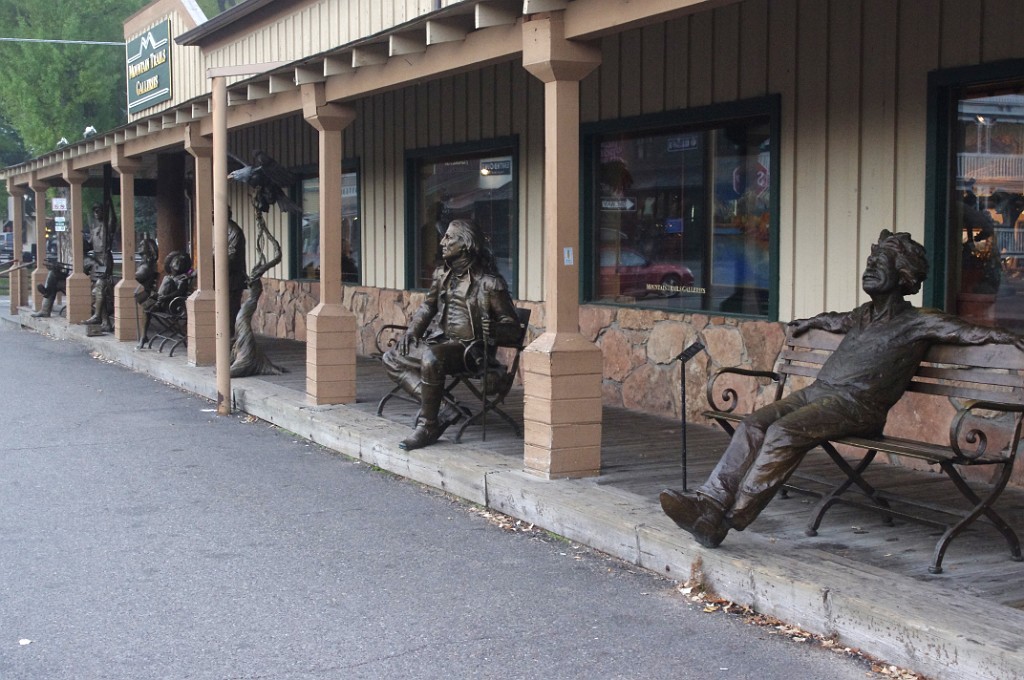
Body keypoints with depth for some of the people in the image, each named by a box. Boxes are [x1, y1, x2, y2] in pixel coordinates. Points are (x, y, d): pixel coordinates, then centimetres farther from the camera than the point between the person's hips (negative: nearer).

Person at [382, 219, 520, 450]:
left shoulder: (488, 283, -11)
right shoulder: (442, 274, 10)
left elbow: (512, 328, -8)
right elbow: (427, 307, 24)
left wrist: (493, 329, -30)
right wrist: (411, 331, 7)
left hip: (469, 348, -8)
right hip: (439, 342, 8)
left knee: (431, 358, -37)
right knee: (391, 358, -4)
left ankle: (427, 427, -24)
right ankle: (439, 409, -15)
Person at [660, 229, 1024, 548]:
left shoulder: (918, 323, 5)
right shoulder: (864, 315, 27)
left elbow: (971, 332, -1)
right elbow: (834, 320, 48)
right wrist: (808, 322, 62)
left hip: (857, 405, -7)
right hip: (817, 391, 7)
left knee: (783, 432, -30)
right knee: (754, 425, -17)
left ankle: (730, 519, -31)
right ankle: (709, 503, -26)